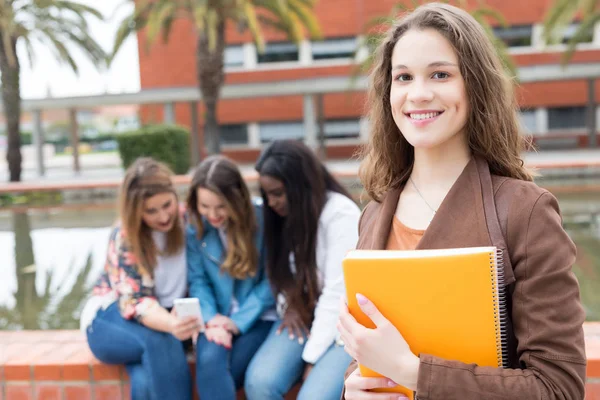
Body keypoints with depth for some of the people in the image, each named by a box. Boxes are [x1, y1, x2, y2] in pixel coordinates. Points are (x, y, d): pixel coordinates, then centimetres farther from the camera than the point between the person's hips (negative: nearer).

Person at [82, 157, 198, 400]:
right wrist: (172, 325, -48)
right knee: (161, 342, -36)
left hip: (167, 315, 2)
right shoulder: (125, 237, -18)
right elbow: (136, 302, -27)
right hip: (113, 318, -2)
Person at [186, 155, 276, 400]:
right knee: (209, 362, -28)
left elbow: (271, 280, -9)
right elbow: (198, 280, 1)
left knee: (215, 374, -24)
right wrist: (211, 319, -16)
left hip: (257, 317, -2)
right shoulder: (195, 227, -2)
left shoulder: (262, 219, -12)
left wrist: (239, 322, -16)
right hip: (219, 317, 2)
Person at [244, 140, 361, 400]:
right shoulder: (281, 214, 4)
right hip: (299, 315, 5)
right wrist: (287, 306, -7)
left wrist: (312, 357, -18)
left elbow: (338, 294, -20)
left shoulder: (341, 214, -18)